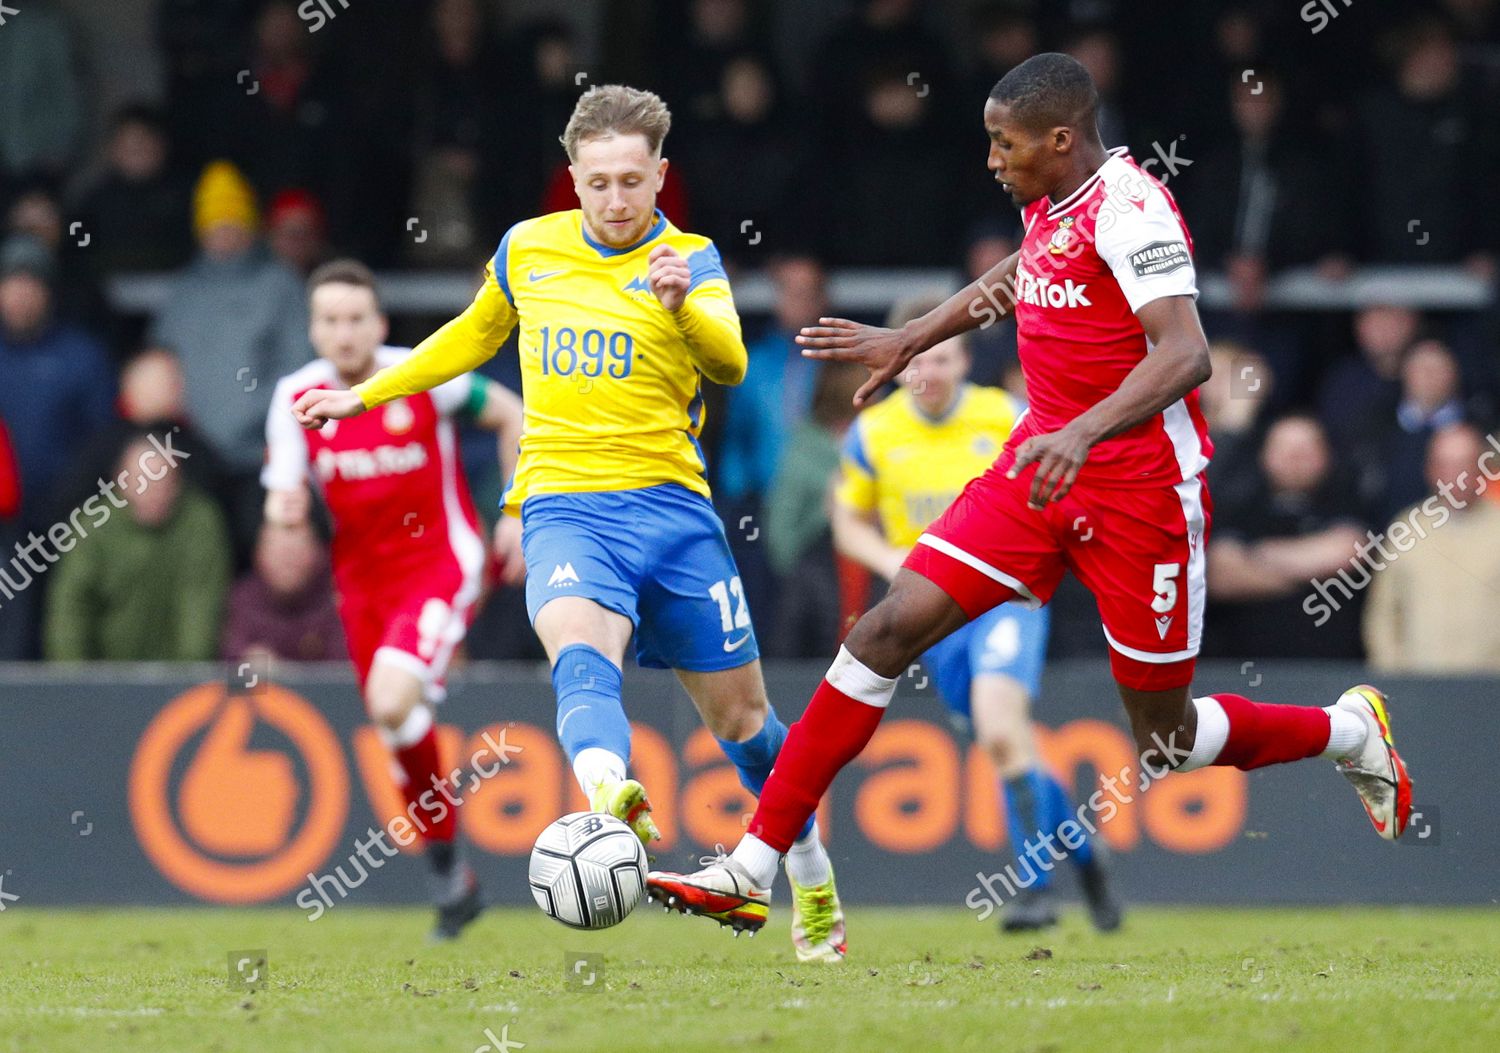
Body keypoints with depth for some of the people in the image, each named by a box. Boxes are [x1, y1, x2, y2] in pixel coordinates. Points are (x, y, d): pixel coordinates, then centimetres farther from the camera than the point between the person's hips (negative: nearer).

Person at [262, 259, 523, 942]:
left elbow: (511, 416, 2)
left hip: (440, 562, -5)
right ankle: (451, 881, 25)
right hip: (363, 577, 5)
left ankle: (448, 862, -8)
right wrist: (284, 508, -28)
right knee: (397, 730, 7)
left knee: (392, 701, -26)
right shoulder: (297, 398, -4)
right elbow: (285, 495, -3)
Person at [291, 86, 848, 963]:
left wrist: (683, 305, -40)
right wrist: (366, 396, 33)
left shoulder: (691, 259, 0)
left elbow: (729, 363, -19)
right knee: (583, 654, -32)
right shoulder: (529, 249, 10)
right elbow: (474, 336, 30)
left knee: (739, 714, 8)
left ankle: (815, 888, 30)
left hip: (671, 507, 0)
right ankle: (613, 805, -60)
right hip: (563, 507, 0)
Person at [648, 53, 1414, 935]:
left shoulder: (1128, 209, -19)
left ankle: (1350, 734, 32)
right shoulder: (1049, 203, 7)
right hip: (1043, 467, 8)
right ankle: (753, 870, -6)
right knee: (888, 631, -6)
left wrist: (1083, 433, -44)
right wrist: (910, 340, 38)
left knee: (1166, 741, 3)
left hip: (1139, 487, -8)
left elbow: (1185, 354, -31)